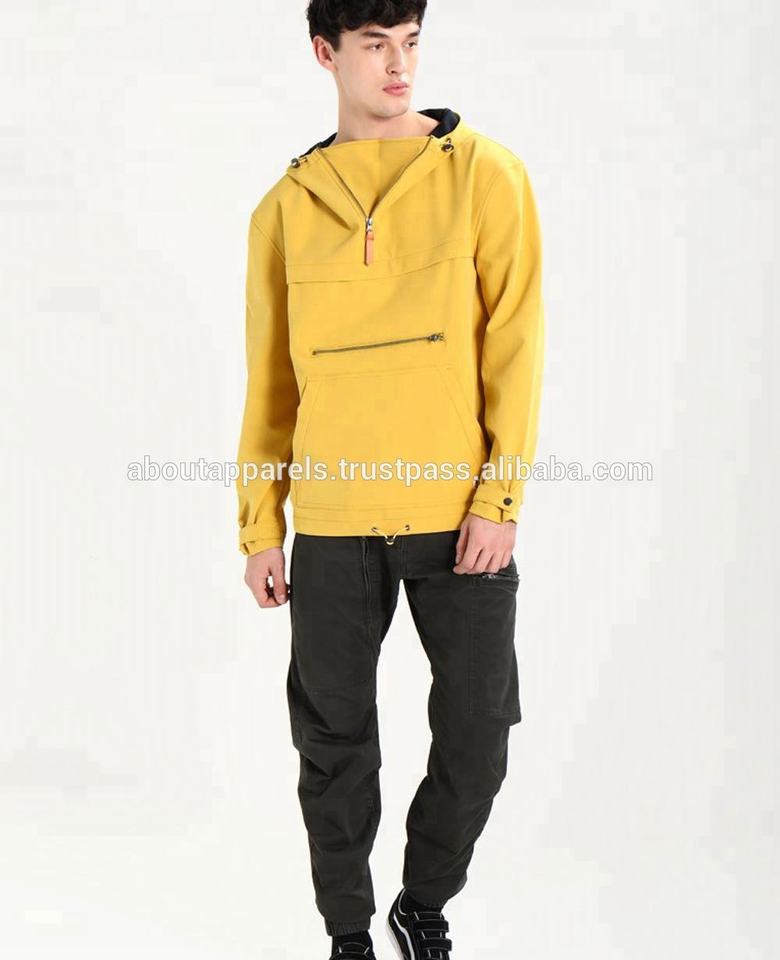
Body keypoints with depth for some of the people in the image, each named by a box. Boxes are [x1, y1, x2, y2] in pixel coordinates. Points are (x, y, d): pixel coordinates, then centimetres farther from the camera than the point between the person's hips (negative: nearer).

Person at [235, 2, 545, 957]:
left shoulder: (484, 173, 1)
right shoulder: (286, 208, 8)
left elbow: (514, 346, -3)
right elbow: (270, 380, 11)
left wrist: (499, 500, -9)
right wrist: (260, 528, 8)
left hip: (459, 513, -1)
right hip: (333, 525, 2)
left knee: (476, 737, 3)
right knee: (335, 743, 7)